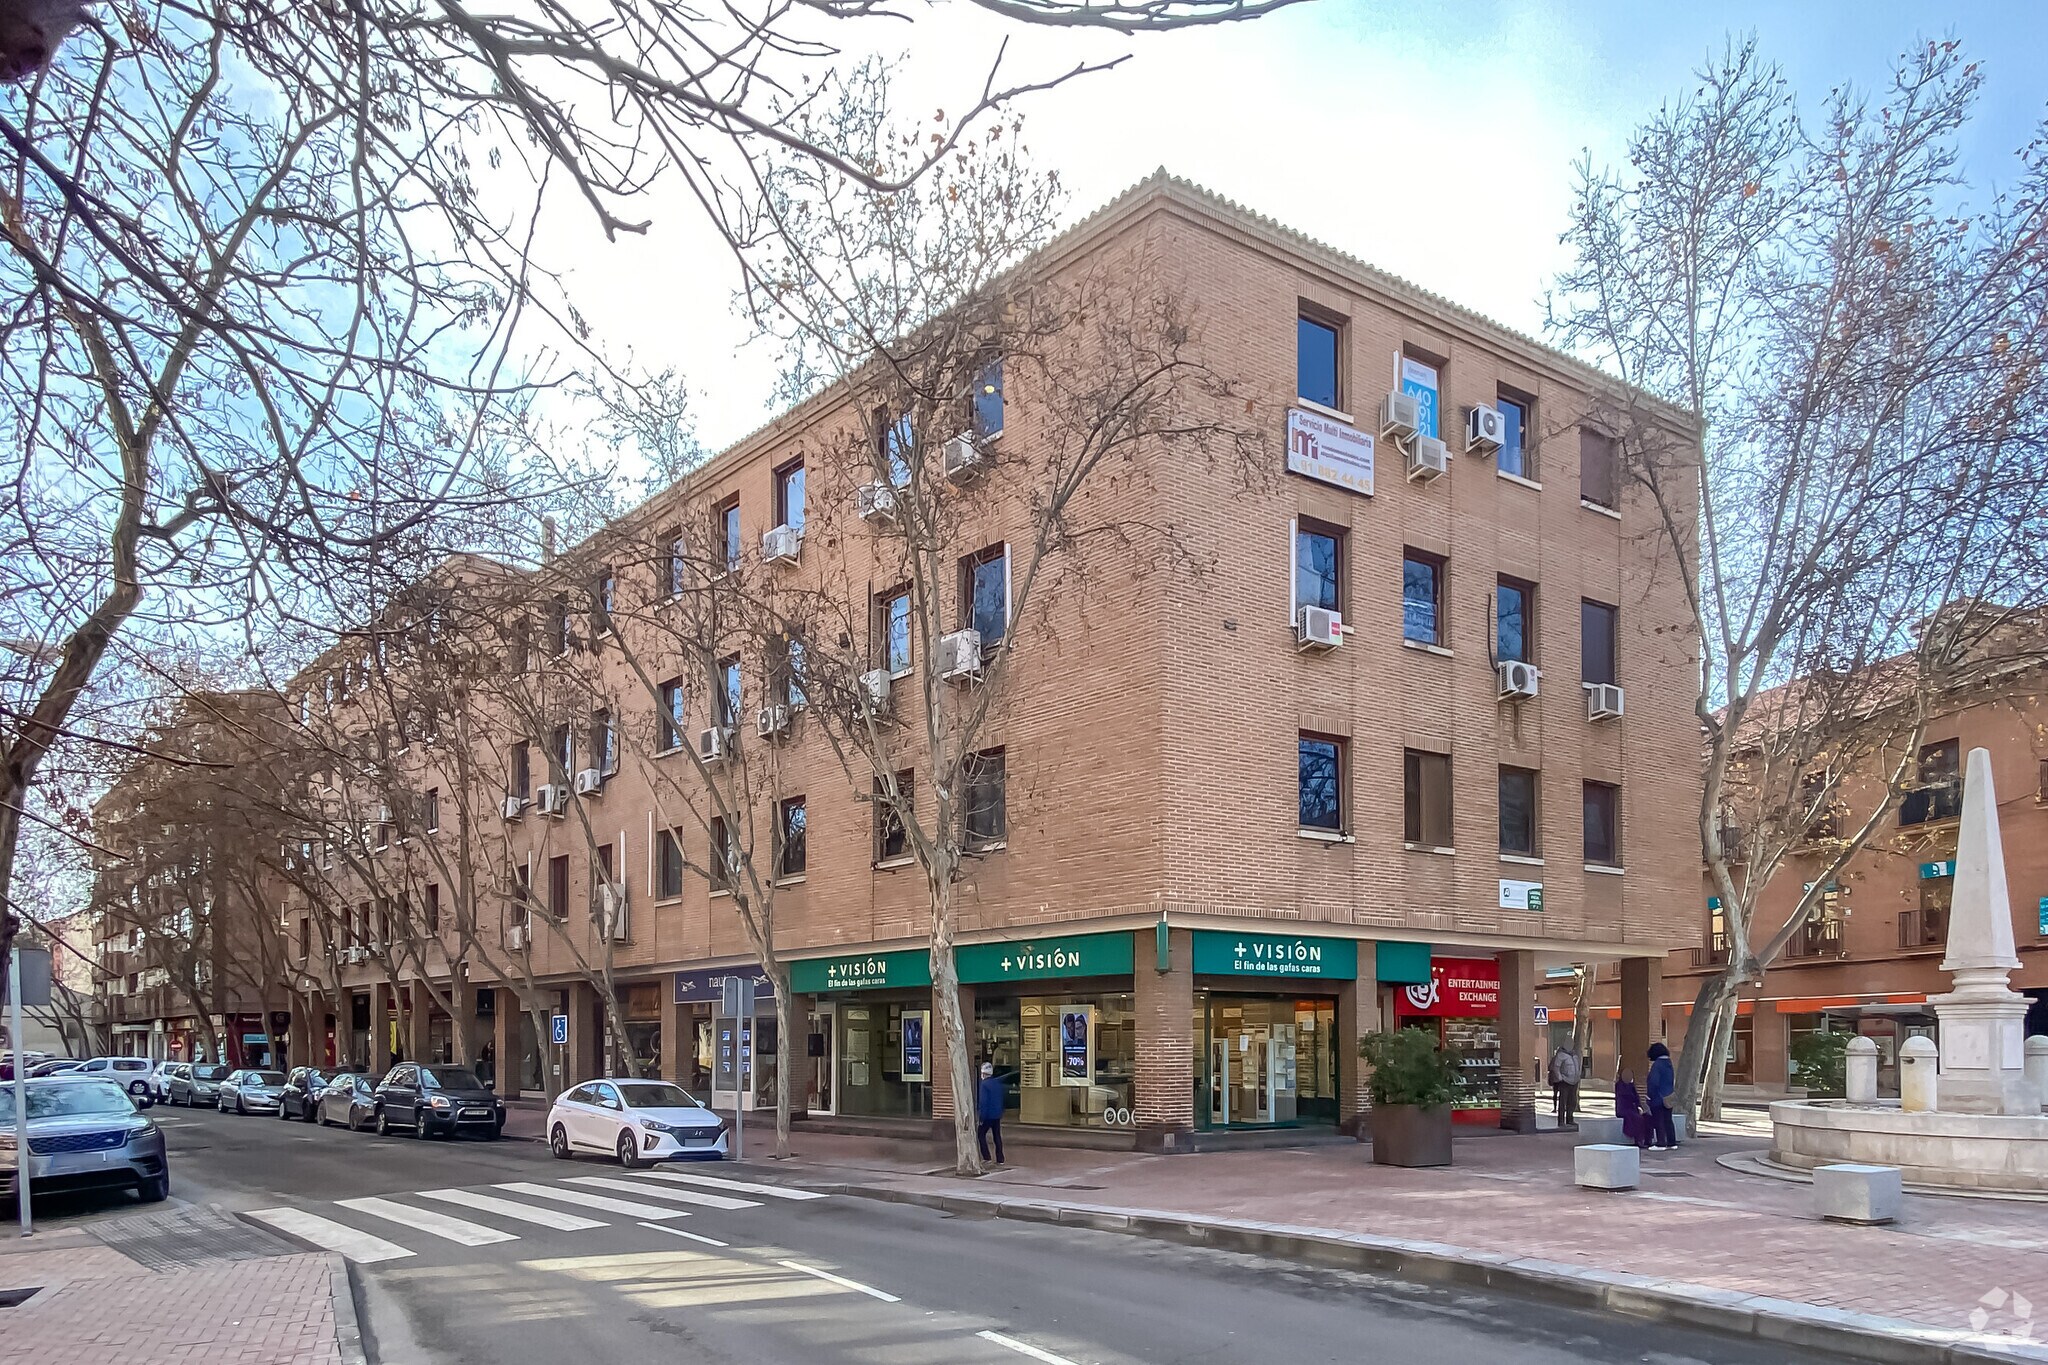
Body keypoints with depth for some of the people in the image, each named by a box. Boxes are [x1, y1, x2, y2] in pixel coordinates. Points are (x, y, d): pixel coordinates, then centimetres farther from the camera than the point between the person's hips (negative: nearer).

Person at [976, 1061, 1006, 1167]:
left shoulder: (984, 1084, -16)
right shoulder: (998, 1083, 8)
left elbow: (983, 1102, -19)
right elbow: (1002, 1099, 15)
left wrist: (981, 1118, -15)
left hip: (988, 1115, -7)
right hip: (997, 1115, 7)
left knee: (981, 1134, 6)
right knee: (997, 1136, 11)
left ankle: (986, 1157, -1)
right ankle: (1000, 1159, 11)